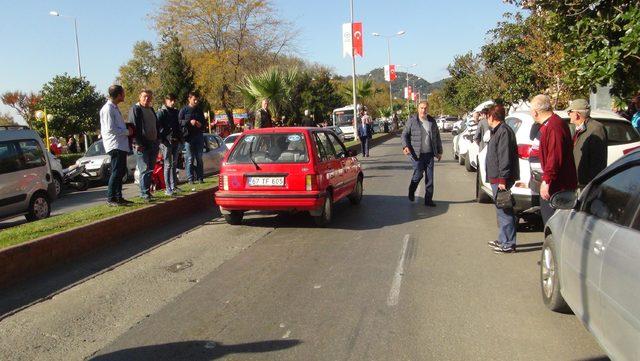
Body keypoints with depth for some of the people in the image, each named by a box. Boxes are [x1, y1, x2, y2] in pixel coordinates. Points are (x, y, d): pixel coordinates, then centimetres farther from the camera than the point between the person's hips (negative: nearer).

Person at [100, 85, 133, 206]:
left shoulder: (115, 108, 18)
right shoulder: (108, 109, -13)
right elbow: (110, 129, -19)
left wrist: (127, 130, 9)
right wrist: (127, 132, -11)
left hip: (121, 145, 10)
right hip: (115, 145, -10)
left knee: (121, 172, 13)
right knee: (116, 172, -9)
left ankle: (118, 197, 20)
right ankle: (111, 199, -4)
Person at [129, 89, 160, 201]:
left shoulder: (151, 110, 19)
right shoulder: (135, 109, -5)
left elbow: (156, 126, 26)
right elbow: (133, 127, -12)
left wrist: (157, 140, 16)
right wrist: (138, 143, -19)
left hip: (153, 144, 8)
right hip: (142, 145, -8)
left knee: (150, 170, 10)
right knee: (145, 170, -9)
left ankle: (147, 190, 17)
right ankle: (144, 193, -7)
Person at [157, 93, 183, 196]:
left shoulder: (175, 111, 16)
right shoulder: (161, 112, -5)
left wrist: (180, 138, 14)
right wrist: (161, 139, -19)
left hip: (176, 141, 7)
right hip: (166, 141, -7)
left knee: (174, 164, 12)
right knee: (168, 164, -5)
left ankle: (174, 186, 21)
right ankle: (167, 188, -2)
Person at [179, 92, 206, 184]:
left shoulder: (199, 110, 15)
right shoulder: (184, 110, 1)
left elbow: (204, 122, 21)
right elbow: (179, 121, -6)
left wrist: (201, 124, -2)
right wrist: (189, 122, -18)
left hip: (199, 136, 4)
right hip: (188, 137, -4)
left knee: (199, 158, 6)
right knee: (190, 159, -3)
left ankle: (200, 178, 11)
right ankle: (190, 179, 0)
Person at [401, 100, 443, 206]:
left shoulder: (432, 121, 10)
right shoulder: (412, 121, -1)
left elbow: (437, 137, 16)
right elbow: (405, 134, -1)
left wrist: (439, 151, 15)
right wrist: (405, 146, -18)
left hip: (429, 154, 4)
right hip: (417, 154, -4)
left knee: (430, 177, 3)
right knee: (418, 174, -6)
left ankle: (428, 200, 12)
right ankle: (411, 192, 24)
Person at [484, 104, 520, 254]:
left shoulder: (504, 131, -16)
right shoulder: (497, 131, 18)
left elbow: (504, 157, -22)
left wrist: (502, 179, -25)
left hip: (501, 179, -11)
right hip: (496, 178, 11)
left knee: (504, 212, -5)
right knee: (501, 211, 18)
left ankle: (508, 244, 1)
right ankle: (503, 240, 29)